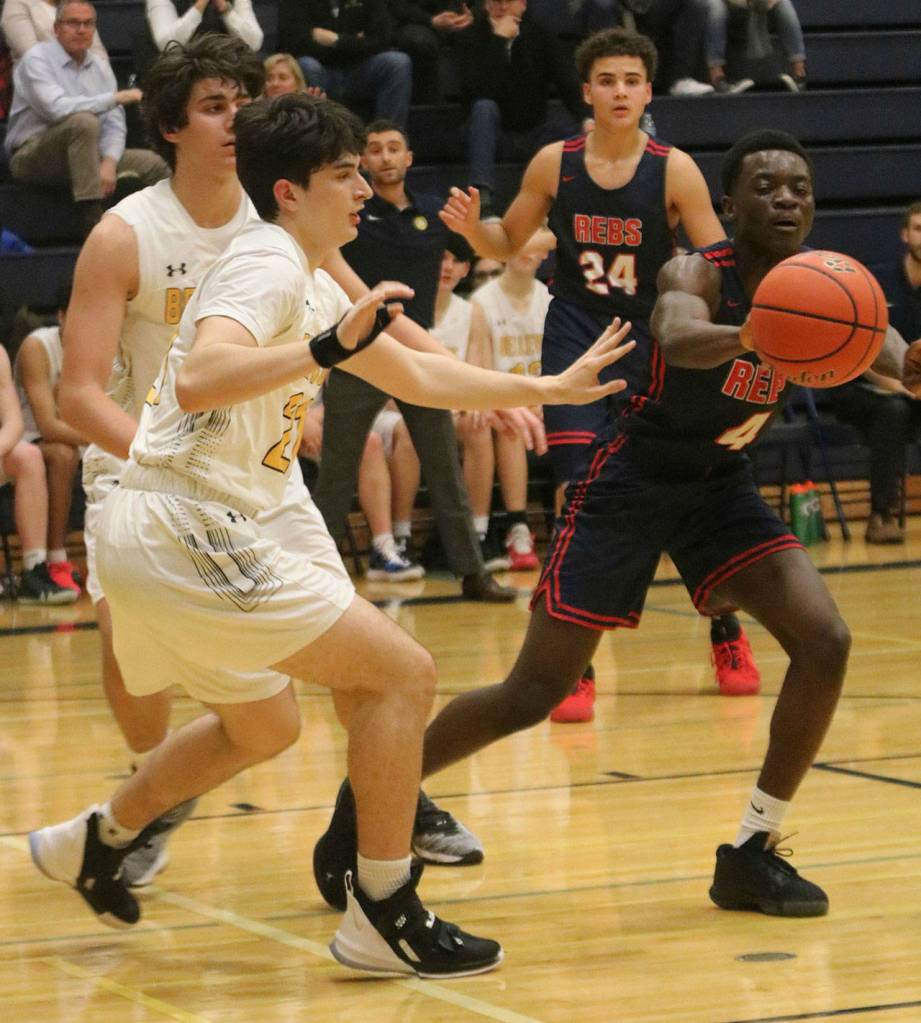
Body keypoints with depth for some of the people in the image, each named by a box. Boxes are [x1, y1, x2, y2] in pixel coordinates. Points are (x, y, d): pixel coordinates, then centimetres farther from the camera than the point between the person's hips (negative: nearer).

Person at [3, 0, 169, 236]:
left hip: (82, 156, 6)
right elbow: (56, 108, -27)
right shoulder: (37, 59, -10)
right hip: (33, 156, -6)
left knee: (152, 164, -9)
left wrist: (109, 163, -18)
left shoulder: (100, 67, 9)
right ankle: (93, 224, -37)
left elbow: (114, 126, 3)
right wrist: (116, 97, -21)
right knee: (83, 121, -34)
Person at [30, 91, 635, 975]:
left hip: (156, 537, 11)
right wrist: (329, 348, -38)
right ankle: (382, 916, -4)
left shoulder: (308, 281, 19)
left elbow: (417, 376, 31)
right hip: (184, 530, -11)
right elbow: (197, 379, -31)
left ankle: (95, 841, 38)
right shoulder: (267, 263, -12)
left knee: (263, 725, 28)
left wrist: (549, 388, 33)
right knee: (402, 673, -8)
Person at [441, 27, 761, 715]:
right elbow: (509, 242, 11)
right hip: (576, 336, 0)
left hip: (653, 342, 0)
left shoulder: (674, 170, -9)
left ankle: (726, 634, 33)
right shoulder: (554, 165, -3)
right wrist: (470, 226, -10)